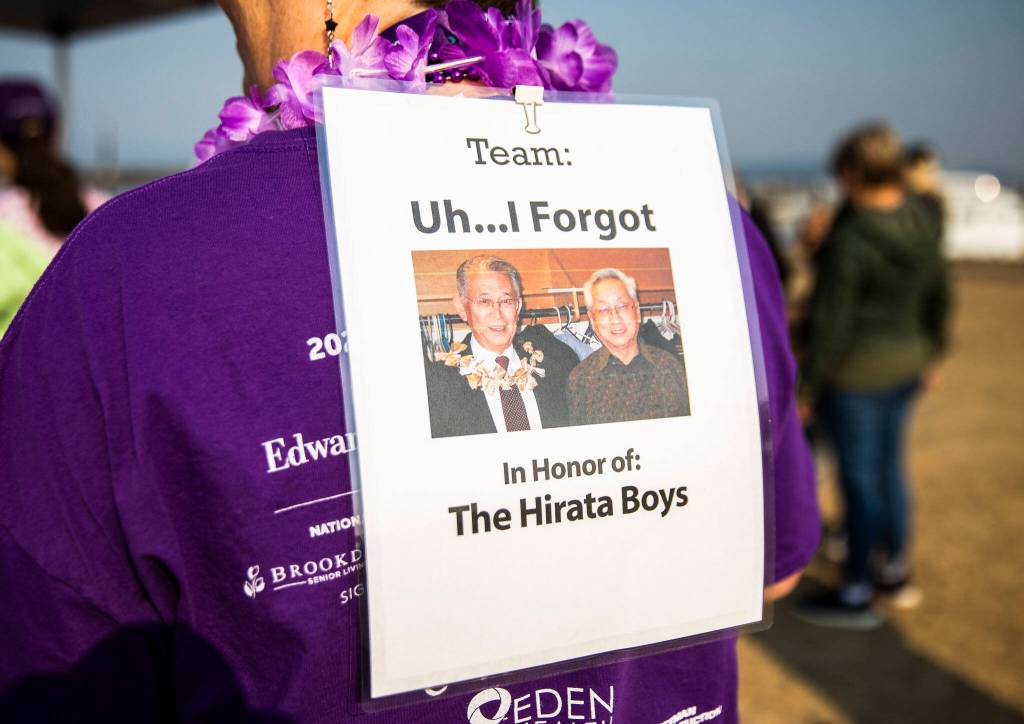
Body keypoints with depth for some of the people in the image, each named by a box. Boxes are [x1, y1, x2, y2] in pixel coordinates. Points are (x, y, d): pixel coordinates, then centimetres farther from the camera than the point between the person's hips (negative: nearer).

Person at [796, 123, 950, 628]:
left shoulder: (849, 239, -23)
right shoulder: (920, 224, 0)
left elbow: (832, 323, -22)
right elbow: (937, 296, 11)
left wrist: (806, 387, -13)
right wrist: (930, 354, 24)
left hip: (855, 372, -8)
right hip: (904, 361, 8)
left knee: (859, 477, 2)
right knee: (889, 464, 21)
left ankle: (857, 595, 15)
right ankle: (897, 568, 36)